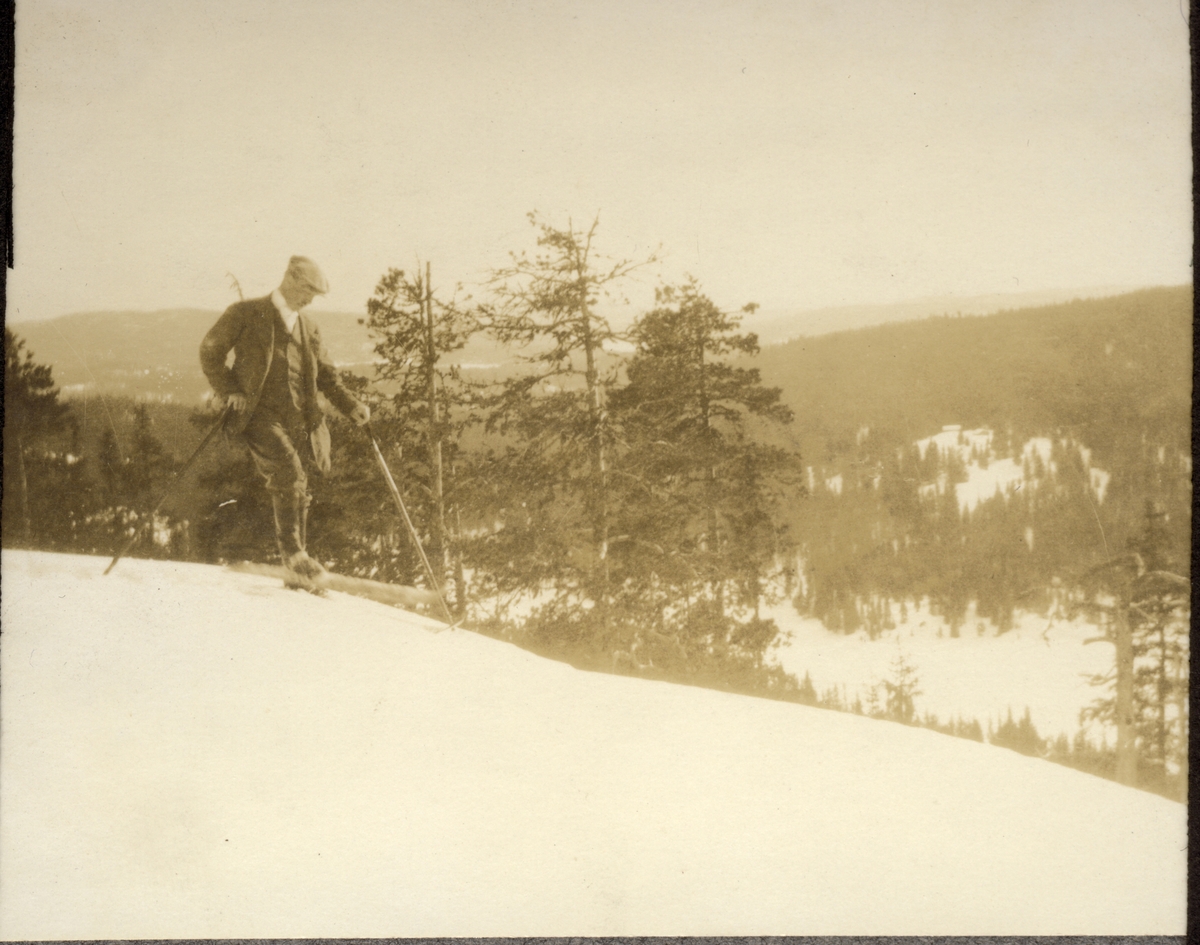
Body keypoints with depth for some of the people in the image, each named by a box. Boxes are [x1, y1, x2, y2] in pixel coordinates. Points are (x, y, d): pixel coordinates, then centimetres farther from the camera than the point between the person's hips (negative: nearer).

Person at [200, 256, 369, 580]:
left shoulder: (308, 328, 18)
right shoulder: (246, 314, 2)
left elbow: (326, 374, 23)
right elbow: (210, 350, 4)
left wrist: (350, 405, 8)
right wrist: (228, 390, -6)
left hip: (299, 418, 6)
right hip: (260, 414, -6)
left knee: (298, 489, 3)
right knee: (289, 470, -26)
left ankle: (297, 560, 12)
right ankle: (290, 550, -17)